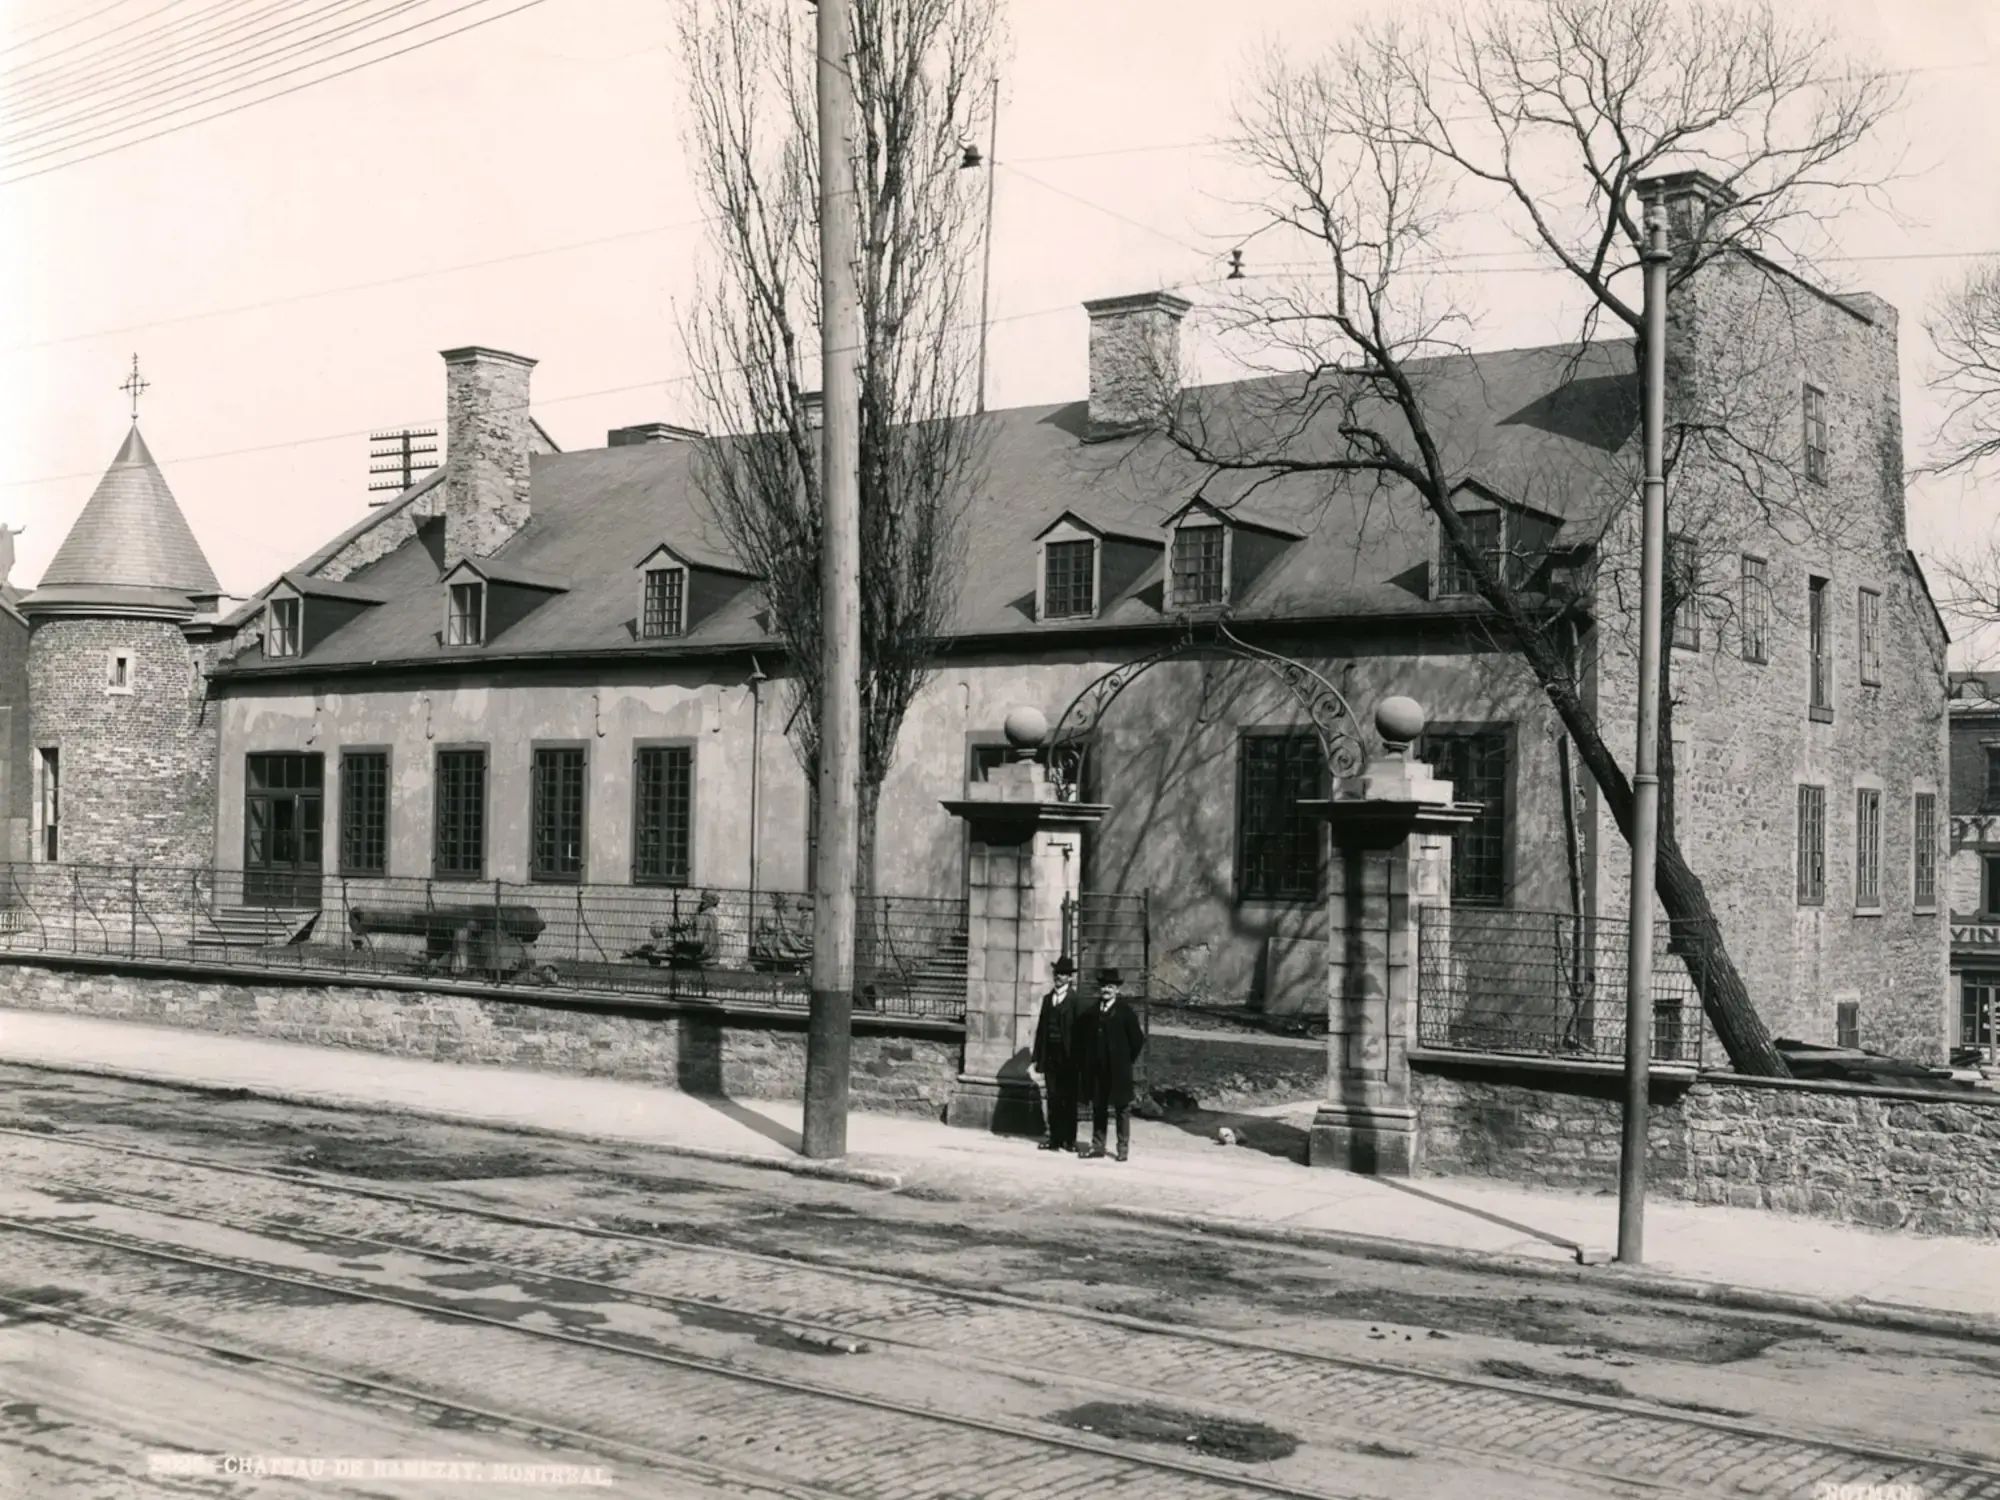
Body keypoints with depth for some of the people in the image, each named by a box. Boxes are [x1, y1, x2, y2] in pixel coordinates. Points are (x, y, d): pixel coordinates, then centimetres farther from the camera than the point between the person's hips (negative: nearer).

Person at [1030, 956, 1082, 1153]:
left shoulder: (1074, 1000, -5)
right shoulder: (1047, 998, 13)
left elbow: (1078, 1029, -9)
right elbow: (1041, 1027, 12)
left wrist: (1075, 1056, -13)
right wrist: (1037, 1055, 7)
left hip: (1067, 1056, -5)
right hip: (1050, 1054, 5)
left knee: (1068, 1099, 1)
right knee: (1052, 1098, 6)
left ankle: (1069, 1139, 6)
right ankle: (1055, 1138, 11)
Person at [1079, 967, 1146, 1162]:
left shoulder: (1126, 1011, -7)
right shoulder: (1092, 1011, 7)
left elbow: (1137, 1039, -5)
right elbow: (1084, 1038, 16)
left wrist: (1128, 1060, -1)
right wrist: (1087, 1061, 9)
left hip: (1119, 1070, -5)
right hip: (1097, 1069, 5)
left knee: (1122, 1108, 2)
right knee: (1098, 1107, 10)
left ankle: (1123, 1148, 7)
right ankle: (1097, 1146, 16)